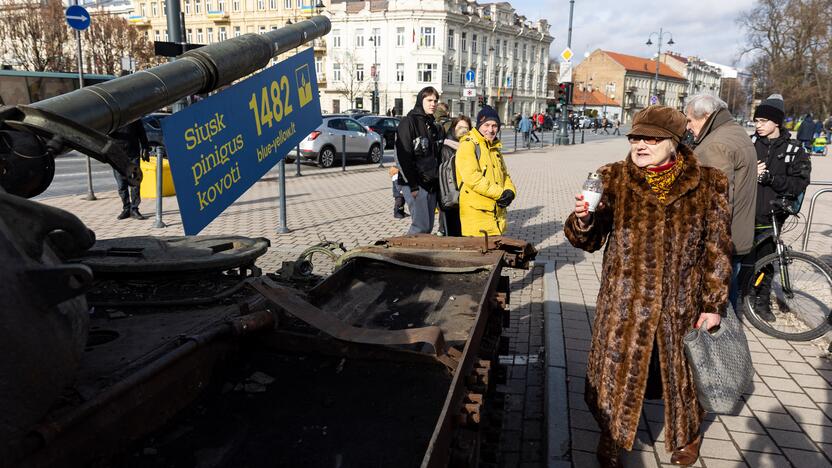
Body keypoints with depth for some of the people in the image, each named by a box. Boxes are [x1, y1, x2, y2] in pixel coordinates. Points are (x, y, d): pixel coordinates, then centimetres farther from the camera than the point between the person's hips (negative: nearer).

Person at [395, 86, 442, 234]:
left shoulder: (433, 126, 18)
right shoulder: (409, 122, -6)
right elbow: (403, 157, -14)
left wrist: (437, 181, 10)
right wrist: (413, 186, -17)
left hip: (432, 184, 8)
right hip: (414, 183, -8)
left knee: (428, 226, 7)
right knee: (421, 225, -12)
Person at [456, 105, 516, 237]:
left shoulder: (495, 148, 20)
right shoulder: (468, 145, -9)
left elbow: (504, 175, 23)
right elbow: (472, 177, -20)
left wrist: (510, 191, 0)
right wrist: (500, 193, -16)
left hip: (497, 211, 9)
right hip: (476, 212, -9)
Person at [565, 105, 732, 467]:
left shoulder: (707, 184, -4)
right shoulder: (614, 179, -4)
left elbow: (717, 249, 1)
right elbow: (591, 240, -4)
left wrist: (714, 304, -1)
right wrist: (583, 220, -26)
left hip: (681, 305, 1)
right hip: (624, 301, 0)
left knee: (681, 371, 18)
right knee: (616, 370, 9)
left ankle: (687, 435, 48)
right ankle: (611, 438, 36)